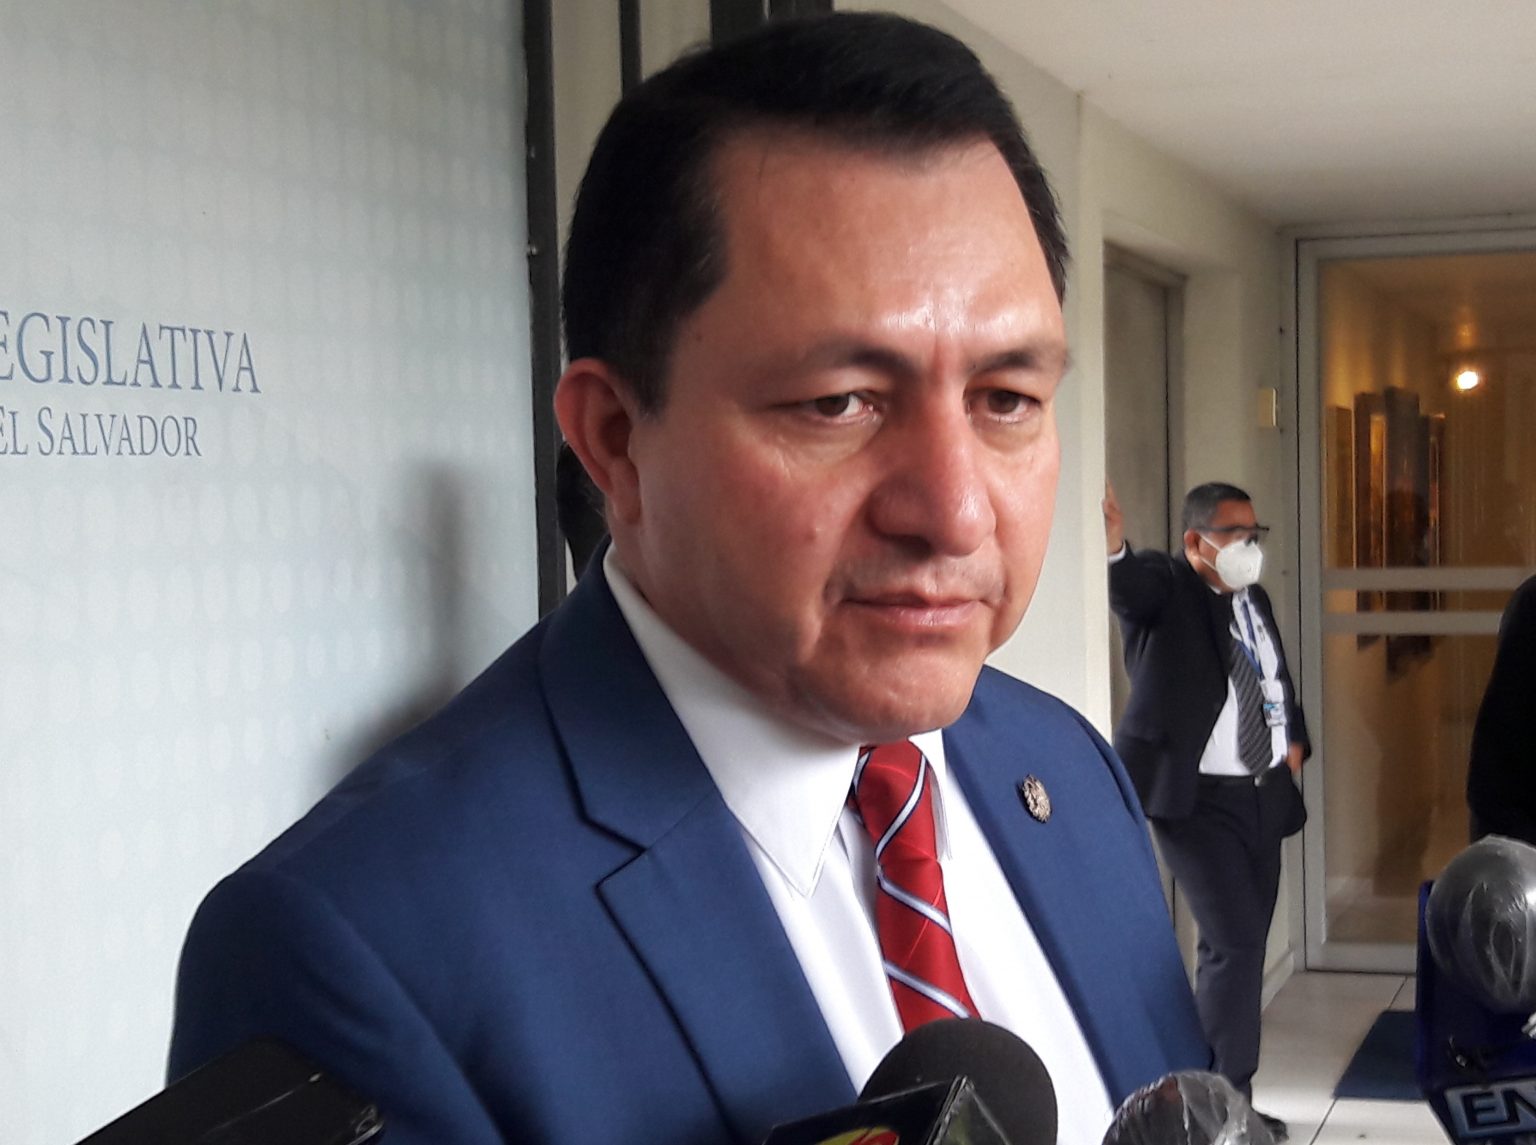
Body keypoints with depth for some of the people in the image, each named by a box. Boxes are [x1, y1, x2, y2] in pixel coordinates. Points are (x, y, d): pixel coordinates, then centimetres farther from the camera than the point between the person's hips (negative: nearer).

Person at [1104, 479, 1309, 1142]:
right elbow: (1127, 585, -34)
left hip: (1264, 794, 8)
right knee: (1234, 943, -13)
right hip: (1198, 798, -7)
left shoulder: (1255, 599, 12)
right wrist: (1111, 546, -56)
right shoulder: (1163, 587, -9)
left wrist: (1293, 737, 10)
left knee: (1243, 946, 12)